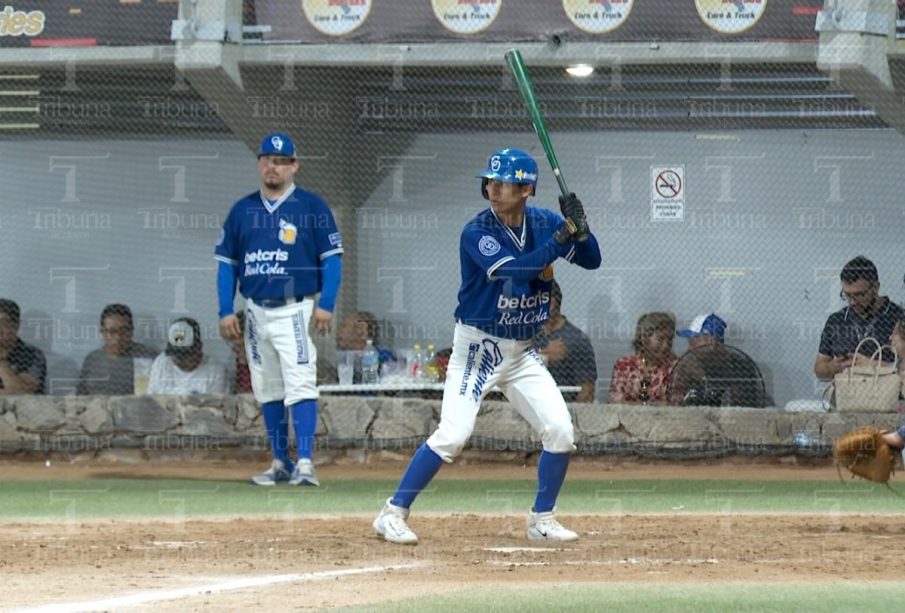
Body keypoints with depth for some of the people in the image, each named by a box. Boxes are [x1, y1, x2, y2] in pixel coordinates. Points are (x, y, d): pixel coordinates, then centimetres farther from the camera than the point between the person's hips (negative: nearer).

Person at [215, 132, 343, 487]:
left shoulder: (311, 206, -2)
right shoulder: (242, 211, 10)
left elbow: (332, 257, -3)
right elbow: (227, 262, 13)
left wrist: (326, 305, -13)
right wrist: (226, 311, 4)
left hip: (295, 310, -5)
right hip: (256, 312, 5)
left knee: (300, 386, -15)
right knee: (267, 391, 10)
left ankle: (305, 463, -19)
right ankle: (280, 463, 18)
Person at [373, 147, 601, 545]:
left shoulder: (544, 224, 0)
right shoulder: (477, 233, -17)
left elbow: (592, 260, 2)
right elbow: (515, 269, -31)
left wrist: (579, 228, -17)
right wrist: (561, 240, -32)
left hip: (523, 351, 6)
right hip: (478, 348, -5)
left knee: (560, 432, -2)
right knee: (452, 435, -15)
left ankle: (542, 519, 13)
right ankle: (393, 514, -8)